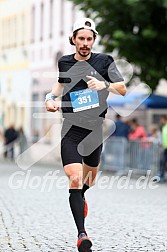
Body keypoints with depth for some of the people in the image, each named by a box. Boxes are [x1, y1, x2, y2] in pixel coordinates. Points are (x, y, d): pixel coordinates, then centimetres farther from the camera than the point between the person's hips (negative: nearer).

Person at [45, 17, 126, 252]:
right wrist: (51, 97, 9)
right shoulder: (64, 62, 5)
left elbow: (123, 89, -3)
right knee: (75, 179, -16)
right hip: (71, 129, -1)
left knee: (89, 179, 18)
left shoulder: (104, 61, 1)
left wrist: (105, 85, -21)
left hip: (95, 129, 1)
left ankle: (80, 197, 56)